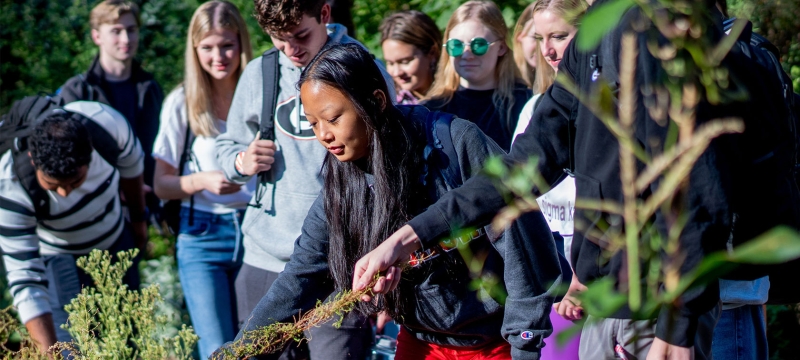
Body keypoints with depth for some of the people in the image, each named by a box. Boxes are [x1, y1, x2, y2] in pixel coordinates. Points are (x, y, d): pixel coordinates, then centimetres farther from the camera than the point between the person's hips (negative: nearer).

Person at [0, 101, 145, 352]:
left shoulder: (106, 123, -32)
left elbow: (130, 162, -6)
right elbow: (25, 278, -37)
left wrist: (138, 217, 10)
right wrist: (48, 351, -45)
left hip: (117, 240, 4)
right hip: (59, 258, -4)